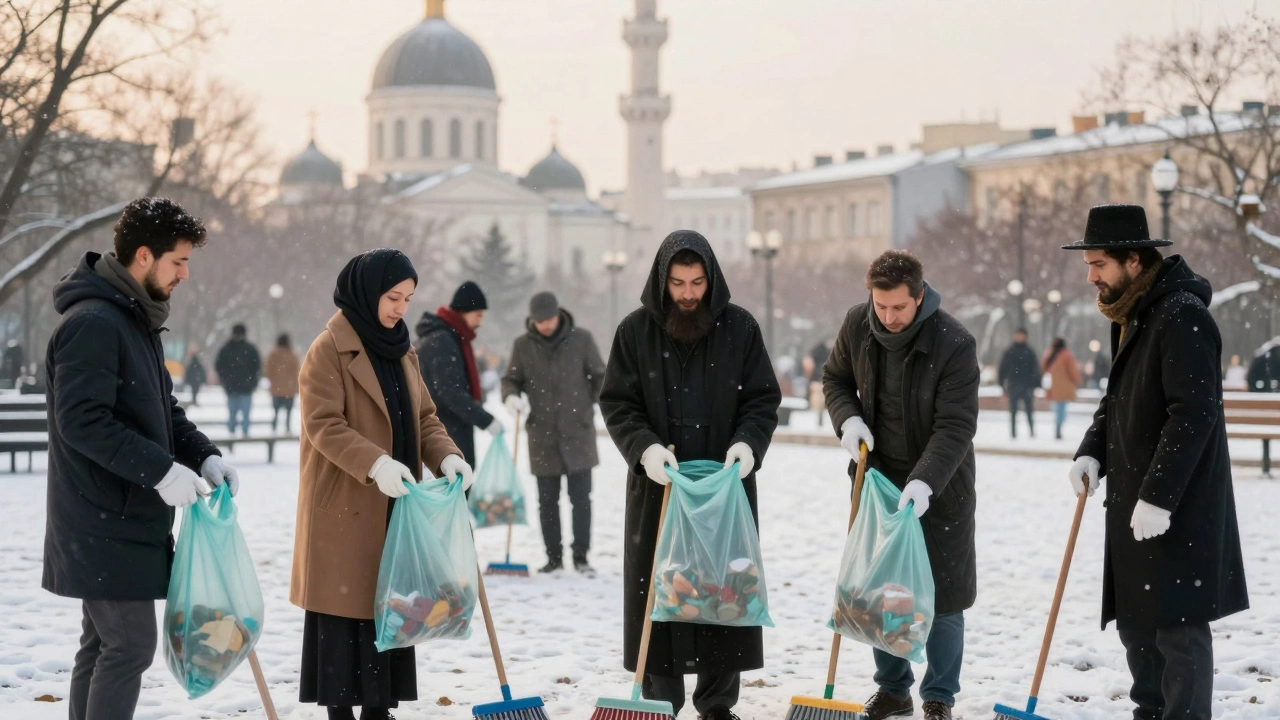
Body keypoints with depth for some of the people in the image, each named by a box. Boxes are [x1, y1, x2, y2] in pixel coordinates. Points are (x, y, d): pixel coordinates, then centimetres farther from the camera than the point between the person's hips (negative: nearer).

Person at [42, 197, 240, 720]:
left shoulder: (138, 319, 15)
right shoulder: (93, 323, -18)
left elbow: (162, 408, 20)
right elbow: (81, 421, -25)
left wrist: (204, 456, 3)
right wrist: (161, 469, -25)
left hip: (123, 519, 10)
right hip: (105, 523, -10)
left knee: (102, 645, 14)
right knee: (131, 645, -9)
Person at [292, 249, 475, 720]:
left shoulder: (400, 350, 15)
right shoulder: (329, 349, -10)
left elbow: (424, 417, 14)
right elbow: (324, 425, -18)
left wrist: (446, 456, -7)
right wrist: (375, 464, -31)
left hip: (396, 506, 7)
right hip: (344, 508, -7)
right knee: (344, 609, -3)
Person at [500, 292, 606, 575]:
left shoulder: (581, 339, -2)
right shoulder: (523, 345, 1)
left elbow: (599, 376, 8)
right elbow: (511, 379, 8)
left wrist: (590, 406, 3)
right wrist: (511, 396, -12)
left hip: (577, 433, -2)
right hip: (542, 434, 2)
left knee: (581, 497, -1)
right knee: (547, 500, 6)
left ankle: (581, 555, 6)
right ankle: (554, 556, 14)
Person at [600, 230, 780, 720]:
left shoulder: (740, 327, 2)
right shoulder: (636, 331, 0)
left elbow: (763, 399, 4)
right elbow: (617, 403, 0)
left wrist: (748, 442, -15)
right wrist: (644, 446, -17)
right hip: (657, 484, 0)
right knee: (656, 589, 1)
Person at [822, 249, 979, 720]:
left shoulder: (954, 343, -23)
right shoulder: (857, 325, -8)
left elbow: (955, 426, -25)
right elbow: (836, 378, 10)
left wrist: (924, 482, -37)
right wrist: (848, 419, -11)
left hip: (937, 487, -4)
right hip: (877, 477, 4)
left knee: (941, 596, 0)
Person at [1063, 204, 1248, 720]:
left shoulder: (1182, 316, -18)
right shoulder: (1130, 315, 13)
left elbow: (1193, 415, -23)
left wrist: (1157, 496, -25)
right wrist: (1091, 452, 6)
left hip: (1178, 507, -10)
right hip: (1134, 502, 10)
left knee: (1178, 625, -6)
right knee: (1134, 619, 16)